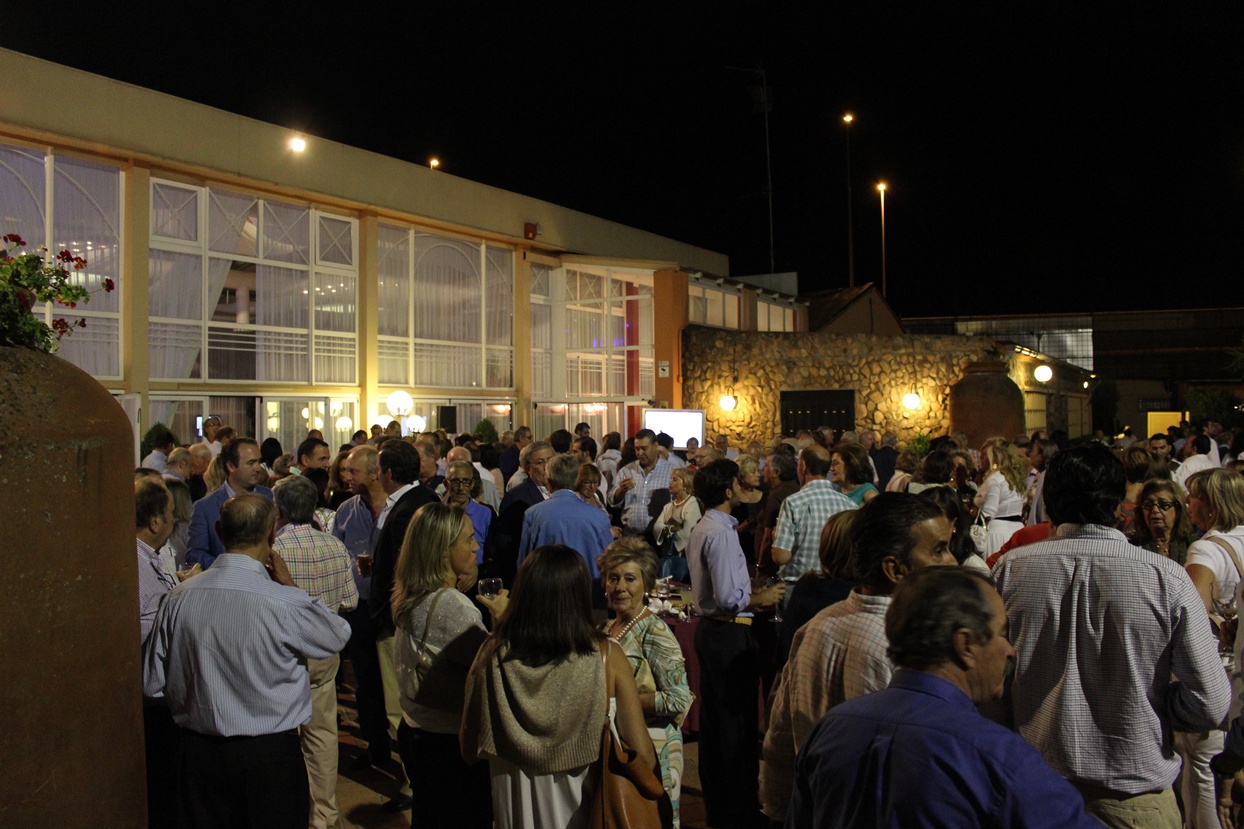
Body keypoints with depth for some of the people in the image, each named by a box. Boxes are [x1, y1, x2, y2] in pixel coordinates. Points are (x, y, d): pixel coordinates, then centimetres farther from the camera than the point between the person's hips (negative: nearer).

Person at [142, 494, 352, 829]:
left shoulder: (179, 597, -9)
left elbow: (153, 685, 2)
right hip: (270, 754, -4)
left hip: (198, 751, 4)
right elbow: (339, 635, -2)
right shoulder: (285, 603, -22)